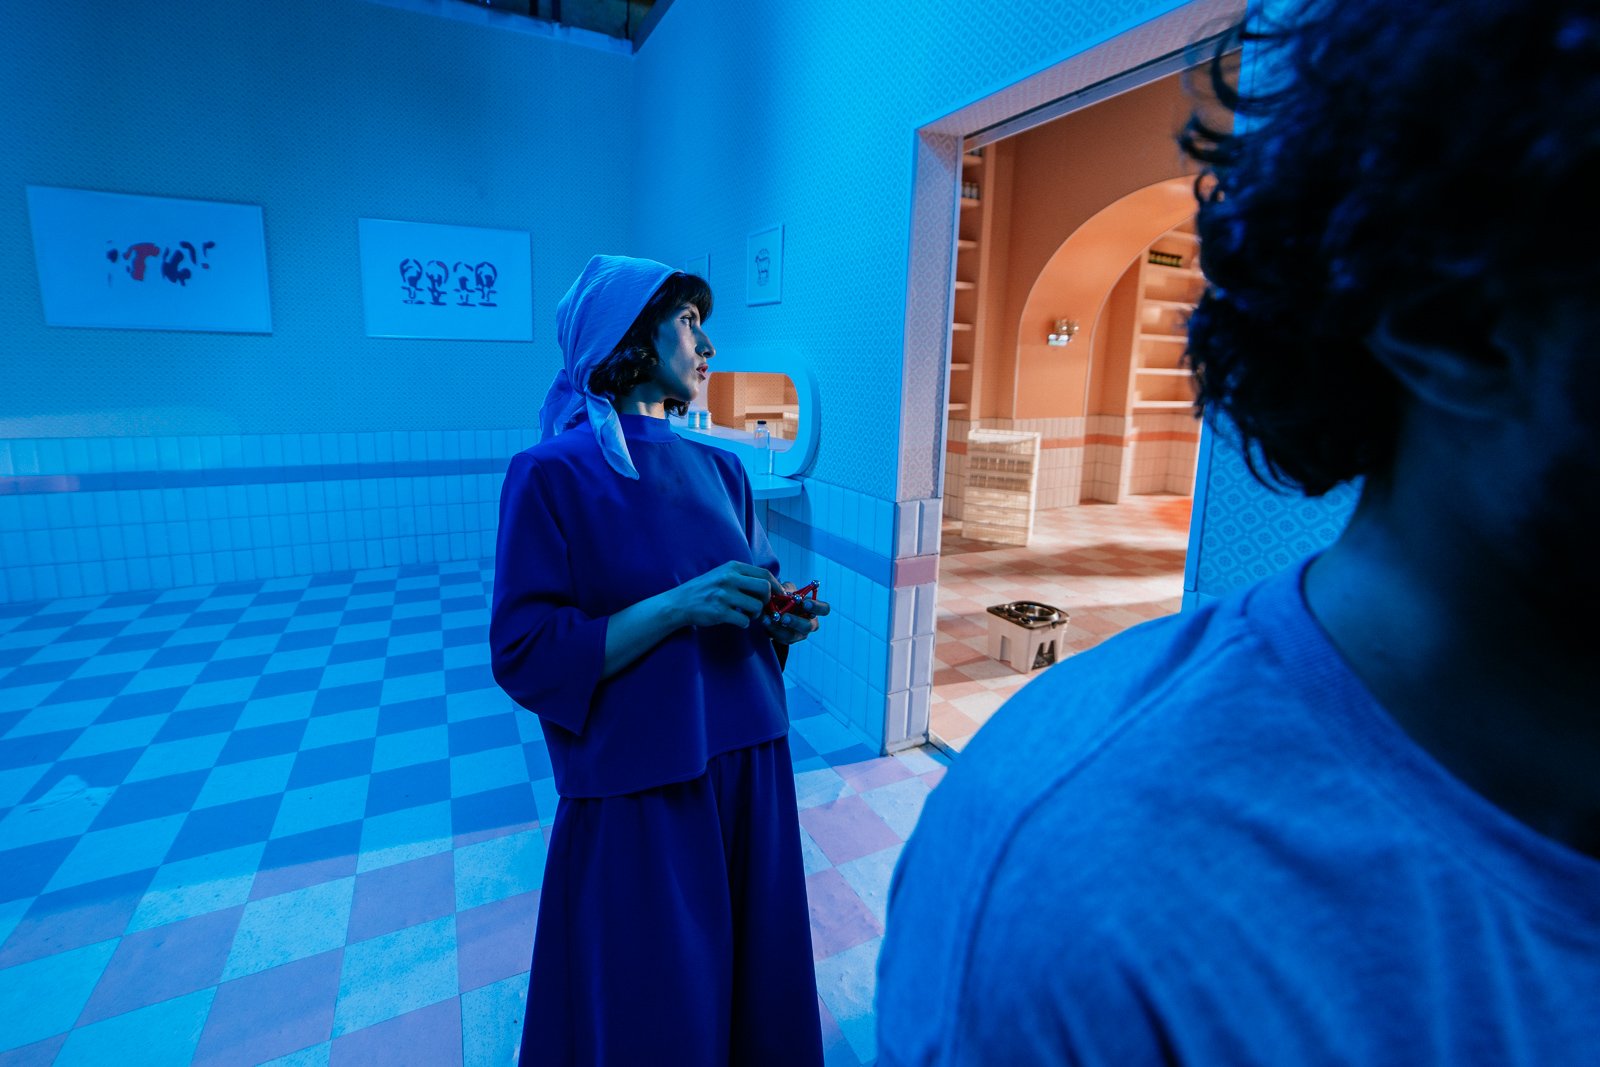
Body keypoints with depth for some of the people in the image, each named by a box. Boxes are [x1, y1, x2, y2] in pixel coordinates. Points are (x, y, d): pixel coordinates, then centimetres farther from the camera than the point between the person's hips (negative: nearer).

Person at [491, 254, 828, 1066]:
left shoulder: (718, 469, 6)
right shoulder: (552, 475, -11)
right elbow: (523, 653, -15)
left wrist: (781, 621, -9)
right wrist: (680, 606, -23)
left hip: (747, 761, 6)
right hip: (637, 790, -5)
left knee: (753, 978, 21)